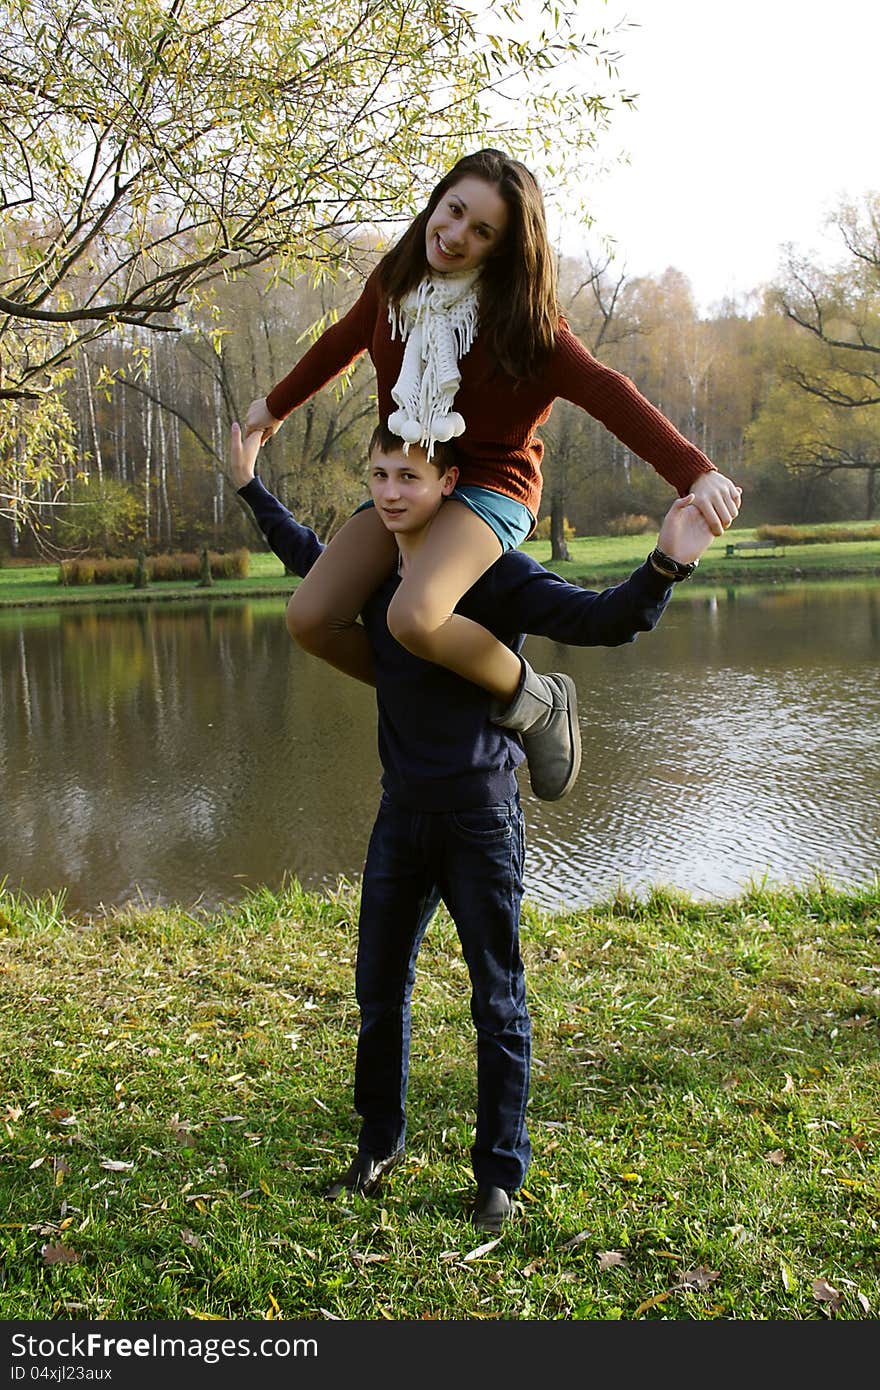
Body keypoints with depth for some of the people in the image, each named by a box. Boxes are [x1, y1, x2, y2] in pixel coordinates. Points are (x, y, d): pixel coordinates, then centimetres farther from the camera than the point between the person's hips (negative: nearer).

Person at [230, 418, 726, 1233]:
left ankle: (499, 1171, 20)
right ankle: (380, 1140, 35)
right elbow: (307, 558, 27)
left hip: (481, 814, -5)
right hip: (401, 814, 6)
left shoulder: (495, 575, -13)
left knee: (498, 1003, 5)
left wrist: (666, 564, -40)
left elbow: (601, 620, -23)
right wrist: (251, 488, 32)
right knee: (379, 987, 15)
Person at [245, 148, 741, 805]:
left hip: (490, 484, -6)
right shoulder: (395, 281, 0)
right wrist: (277, 404, 35)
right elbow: (343, 343, 20)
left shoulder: (519, 317, -17)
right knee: (311, 620, -12)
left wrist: (696, 473, -41)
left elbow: (605, 392, -28)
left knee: (414, 618, -34)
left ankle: (535, 700, -7)